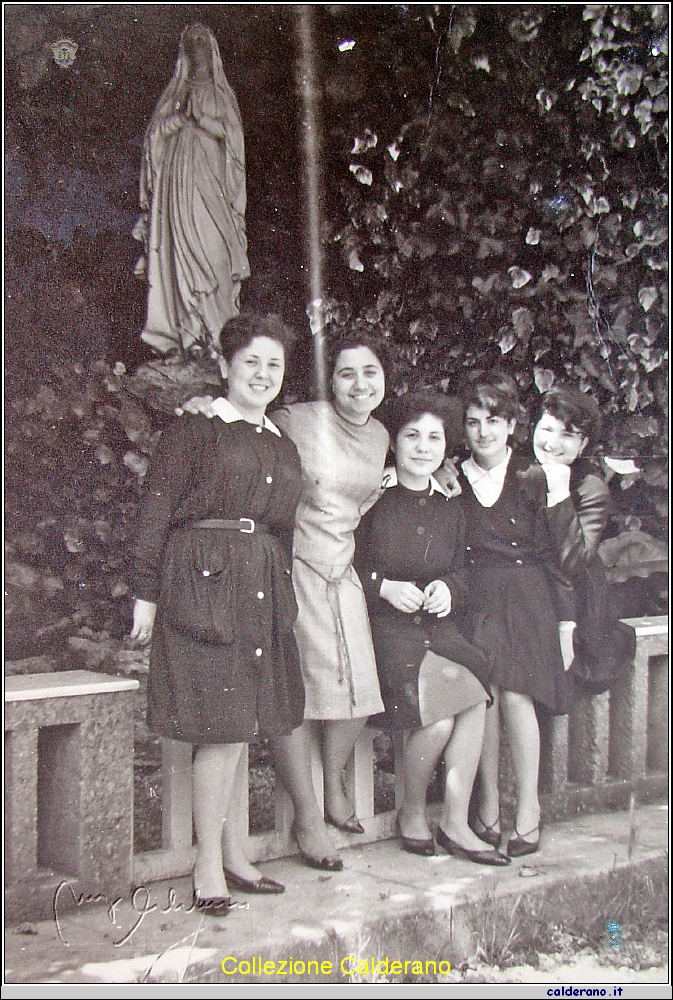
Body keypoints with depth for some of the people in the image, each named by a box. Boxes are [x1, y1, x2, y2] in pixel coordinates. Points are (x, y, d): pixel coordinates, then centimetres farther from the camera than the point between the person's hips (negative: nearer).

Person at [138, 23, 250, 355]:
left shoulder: (221, 94, 16)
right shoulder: (175, 92, 18)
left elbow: (230, 134, 4)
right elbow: (157, 132, 9)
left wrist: (198, 116, -5)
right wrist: (182, 115, -4)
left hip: (210, 181, -1)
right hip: (178, 176, 1)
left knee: (215, 245, -13)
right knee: (183, 248, -8)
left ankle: (219, 323, -14)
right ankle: (190, 327, -10)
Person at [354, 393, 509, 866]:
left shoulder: (451, 511, 16)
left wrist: (447, 588, -2)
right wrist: (386, 588, -15)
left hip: (436, 627, 6)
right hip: (384, 628, -5)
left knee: (474, 700, -22)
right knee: (440, 715, -26)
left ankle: (456, 823, -9)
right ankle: (413, 811, 2)